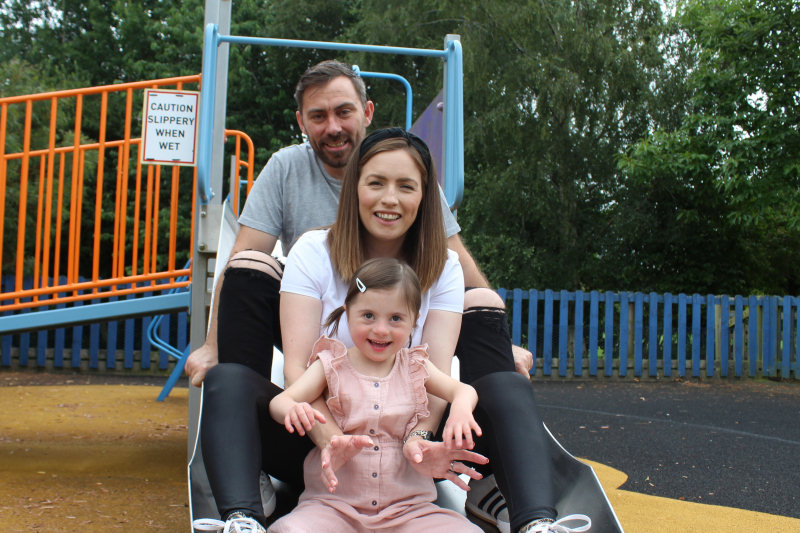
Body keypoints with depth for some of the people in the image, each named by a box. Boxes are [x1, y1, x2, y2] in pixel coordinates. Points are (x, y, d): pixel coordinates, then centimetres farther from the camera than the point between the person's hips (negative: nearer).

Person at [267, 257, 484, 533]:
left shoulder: (415, 367, 10)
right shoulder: (331, 365, 3)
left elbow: (463, 390, 9)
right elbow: (279, 401, -4)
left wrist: (461, 409, -17)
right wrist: (292, 409, -30)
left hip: (407, 506, 2)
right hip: (333, 504, -2)